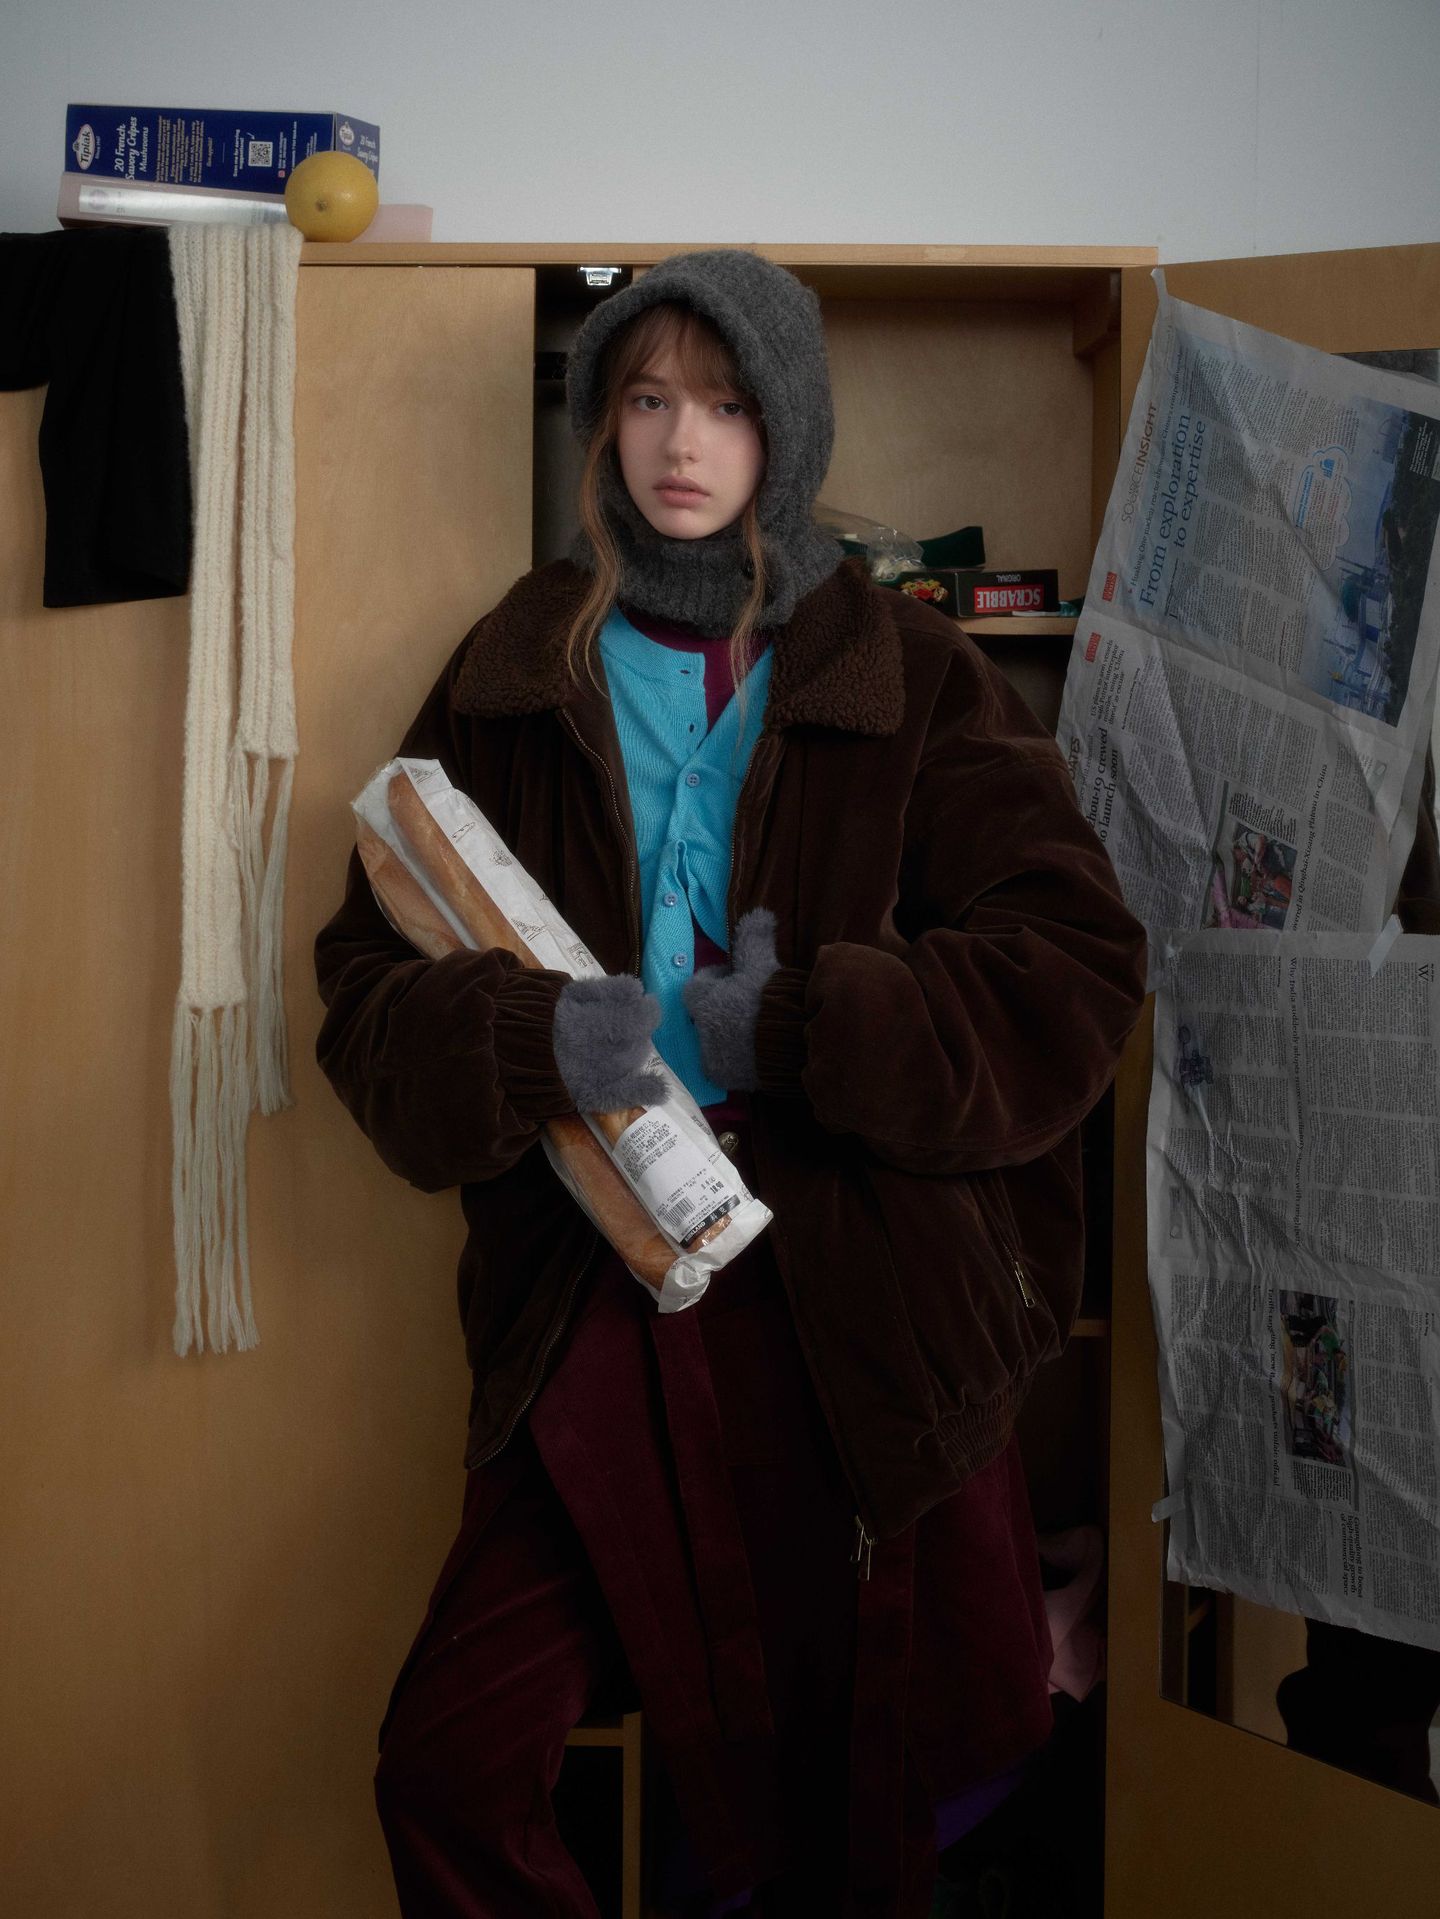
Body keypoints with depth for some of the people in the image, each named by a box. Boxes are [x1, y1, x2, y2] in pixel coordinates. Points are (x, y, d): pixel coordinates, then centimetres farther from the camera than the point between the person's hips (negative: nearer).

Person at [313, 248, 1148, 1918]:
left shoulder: (910, 679, 2)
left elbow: (1074, 973, -6)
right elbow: (370, 989, 2)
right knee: (447, 1773, -1)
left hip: (865, 1318, -1)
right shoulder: (515, 677, 6)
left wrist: (791, 1030, -16)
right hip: (597, 1318, 1)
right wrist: (533, 1042, -19)